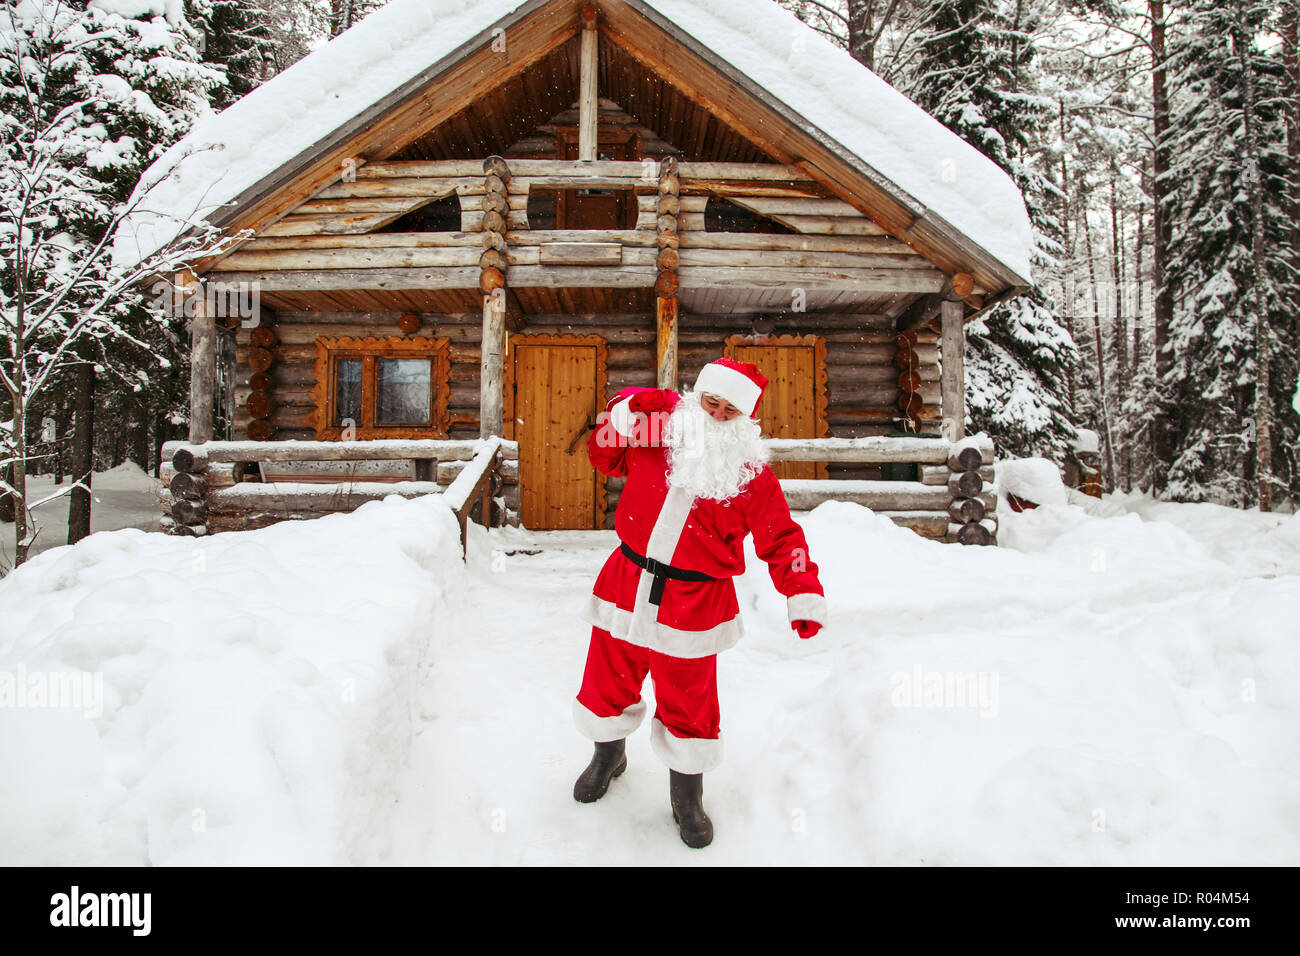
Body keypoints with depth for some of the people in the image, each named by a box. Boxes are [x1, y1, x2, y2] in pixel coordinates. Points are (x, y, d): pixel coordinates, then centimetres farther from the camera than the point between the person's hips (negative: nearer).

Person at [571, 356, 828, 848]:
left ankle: (686, 796, 33)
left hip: (693, 605, -2)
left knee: (689, 705, 7)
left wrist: (803, 593, -13)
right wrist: (626, 412, -4)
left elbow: (780, 539, -1)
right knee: (607, 681, 18)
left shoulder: (752, 473, -5)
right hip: (627, 582, 2)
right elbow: (605, 455, 14)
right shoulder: (657, 429, -1)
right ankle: (609, 754, 49)